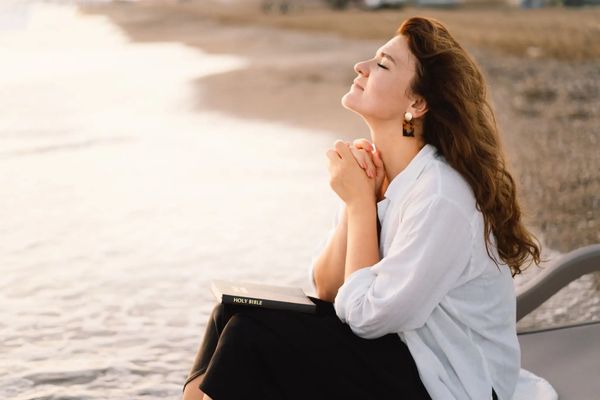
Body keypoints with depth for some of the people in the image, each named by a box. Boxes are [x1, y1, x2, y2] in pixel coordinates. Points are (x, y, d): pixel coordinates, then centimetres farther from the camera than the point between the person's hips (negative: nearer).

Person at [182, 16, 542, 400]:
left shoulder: (441, 198, -25)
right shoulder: (377, 171, 0)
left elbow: (366, 315, -19)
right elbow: (327, 289, 0)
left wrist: (360, 201, -16)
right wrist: (355, 199, -13)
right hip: (398, 352, 7)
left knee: (250, 334, -15)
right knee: (236, 313, -6)